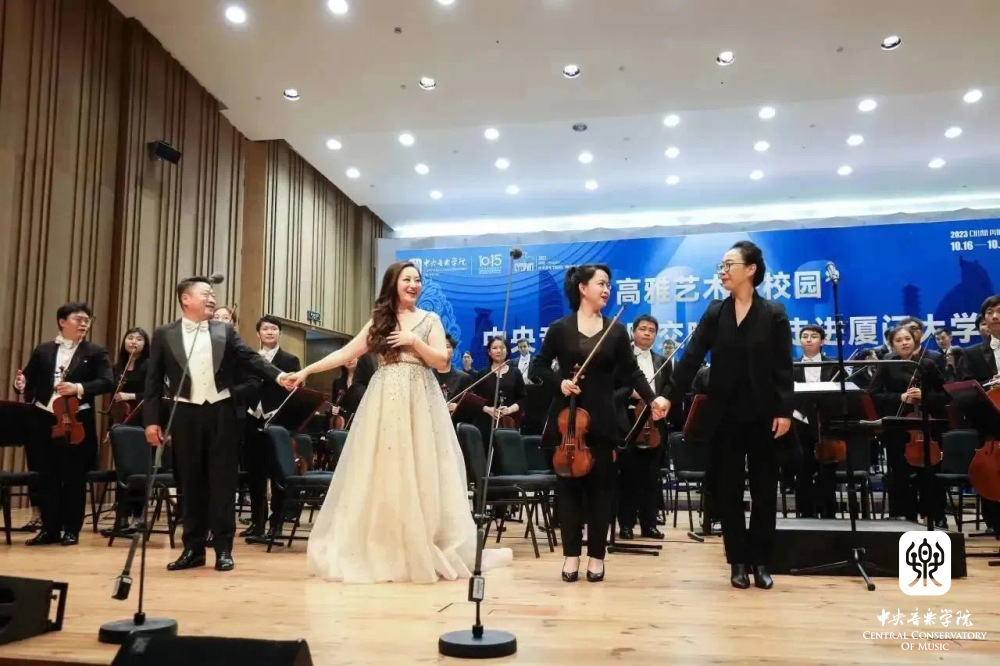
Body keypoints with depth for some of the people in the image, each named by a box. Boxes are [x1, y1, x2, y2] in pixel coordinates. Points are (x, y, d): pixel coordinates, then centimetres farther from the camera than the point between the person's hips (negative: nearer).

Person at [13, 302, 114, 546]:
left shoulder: (96, 352, 2)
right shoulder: (42, 350, 12)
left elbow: (107, 382, -9)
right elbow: (31, 380, 9)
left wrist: (79, 388, -21)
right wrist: (21, 385, -13)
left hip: (77, 422, -3)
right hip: (44, 420, 3)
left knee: (74, 478, 4)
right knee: (46, 477, 8)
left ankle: (71, 530, 14)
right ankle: (50, 529, 19)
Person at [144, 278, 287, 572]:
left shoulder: (225, 331, 8)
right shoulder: (164, 334, 5)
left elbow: (250, 359, -1)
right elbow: (153, 380, 5)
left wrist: (278, 375, -18)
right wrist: (151, 420, -1)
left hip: (221, 412, 0)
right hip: (186, 415, 0)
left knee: (223, 482, 3)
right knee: (190, 483, 7)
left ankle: (223, 548, 11)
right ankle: (193, 548, 18)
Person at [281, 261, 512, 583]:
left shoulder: (430, 320, 7)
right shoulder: (378, 320, 11)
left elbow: (443, 363, -1)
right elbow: (346, 353, 9)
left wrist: (413, 341, -11)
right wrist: (305, 371, 4)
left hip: (419, 404, -1)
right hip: (384, 403, 2)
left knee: (420, 477, -1)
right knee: (380, 477, 2)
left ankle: (424, 552, 9)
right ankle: (379, 551, 11)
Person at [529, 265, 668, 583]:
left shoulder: (616, 330, 5)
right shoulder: (560, 328, 1)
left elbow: (631, 371, 1)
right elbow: (538, 368, 4)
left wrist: (652, 398, -14)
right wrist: (559, 381, -15)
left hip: (602, 419, 1)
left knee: (600, 485, 4)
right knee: (568, 484, 4)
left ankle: (597, 555, 14)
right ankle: (572, 554, 14)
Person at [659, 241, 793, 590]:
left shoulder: (773, 314, -1)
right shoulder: (715, 313, 5)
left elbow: (783, 368, -5)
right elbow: (691, 358, -2)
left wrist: (784, 411, -14)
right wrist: (670, 397, -11)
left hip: (762, 414, -2)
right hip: (725, 414, 2)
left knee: (764, 489, 6)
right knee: (729, 489, 6)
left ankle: (761, 561, 17)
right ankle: (738, 561, 16)